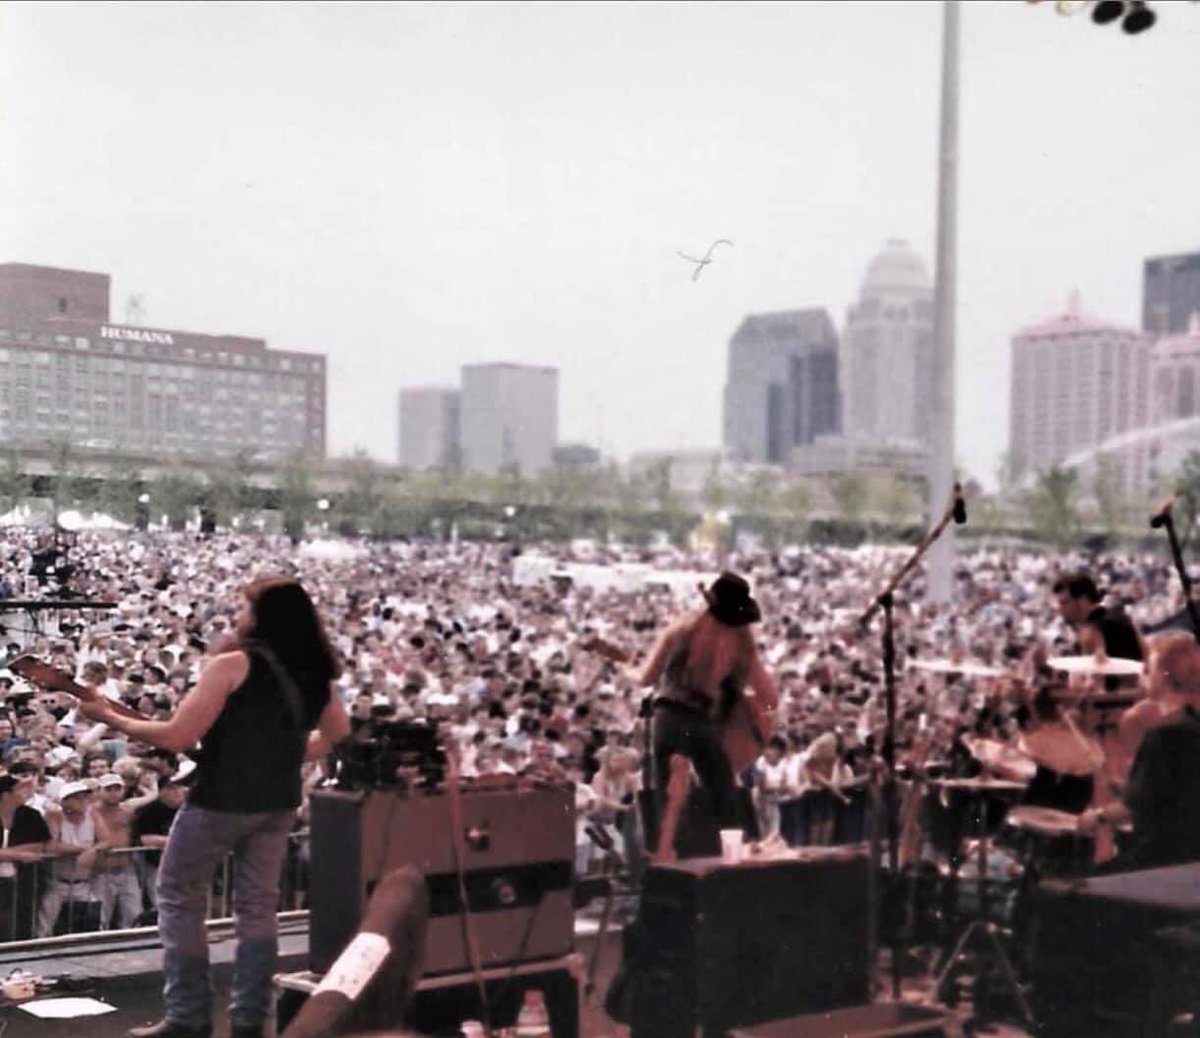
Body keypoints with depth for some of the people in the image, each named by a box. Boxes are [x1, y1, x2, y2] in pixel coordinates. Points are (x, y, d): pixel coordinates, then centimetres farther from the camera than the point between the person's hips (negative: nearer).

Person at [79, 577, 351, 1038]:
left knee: (178, 899, 9)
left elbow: (178, 737, -17)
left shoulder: (233, 664, -16)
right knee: (256, 906, 15)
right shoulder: (314, 672, 4)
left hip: (221, 799, -6)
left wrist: (111, 718, -6)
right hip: (279, 802, 6)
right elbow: (338, 735, 18)